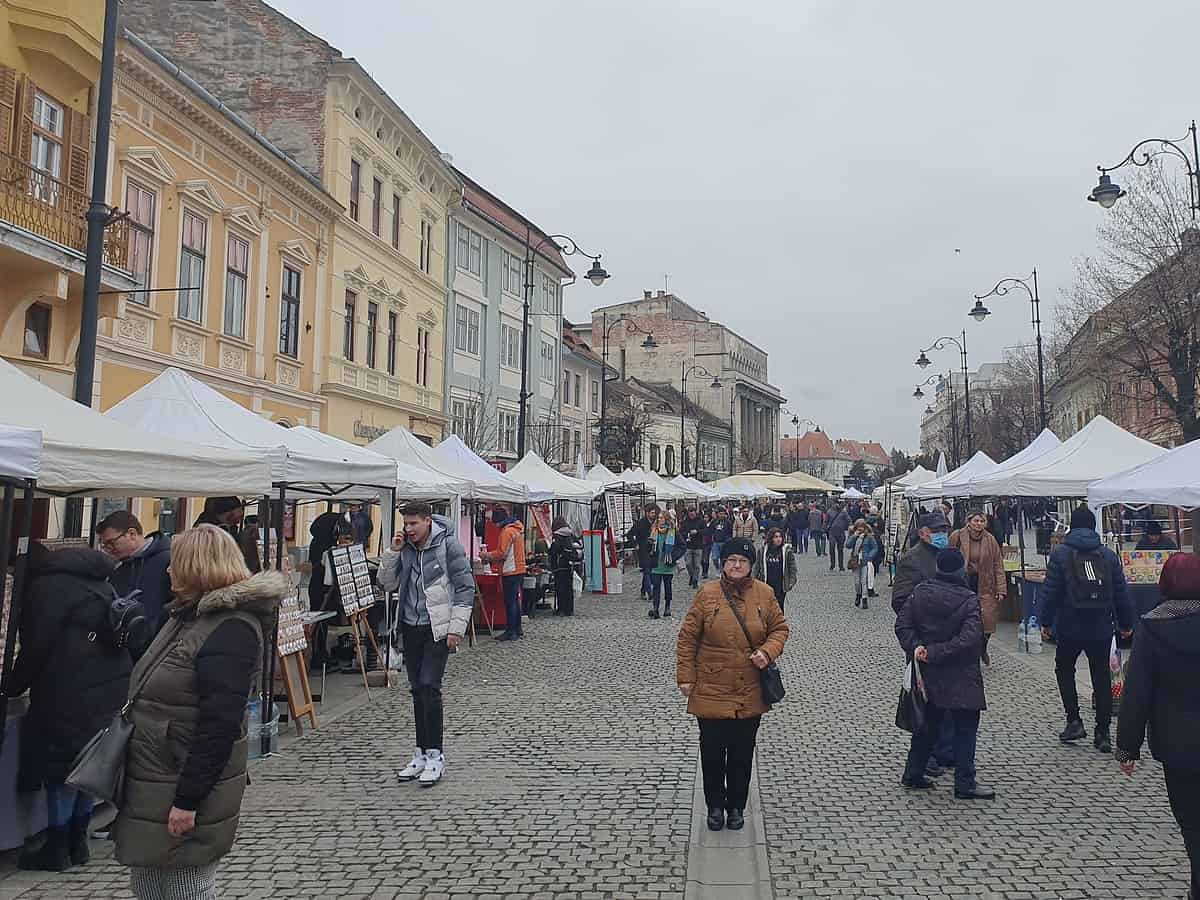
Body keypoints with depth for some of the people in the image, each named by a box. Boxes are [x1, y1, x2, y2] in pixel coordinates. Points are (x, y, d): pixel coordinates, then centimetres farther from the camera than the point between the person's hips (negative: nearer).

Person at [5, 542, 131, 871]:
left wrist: (12, 686, 7)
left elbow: (35, 648, -9)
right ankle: (77, 842, 23)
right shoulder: (97, 582, 16)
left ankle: (57, 849, 11)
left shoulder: (45, 587, -8)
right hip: (114, 690, 8)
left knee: (61, 765, 3)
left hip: (73, 697, -8)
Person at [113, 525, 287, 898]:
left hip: (186, 787, -9)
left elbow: (219, 724, -26)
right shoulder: (191, 614, 10)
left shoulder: (231, 630, -21)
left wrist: (188, 800, -24)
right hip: (151, 783, 10)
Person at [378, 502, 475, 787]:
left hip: (438, 629, -6)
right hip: (411, 627, 6)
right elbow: (387, 584, 8)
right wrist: (392, 552, -6)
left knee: (429, 686, -12)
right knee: (417, 690, 10)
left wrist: (456, 628, -13)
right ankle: (422, 754, 20)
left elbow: (465, 588, -10)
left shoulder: (448, 546, -10)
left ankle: (435, 756, -4)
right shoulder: (405, 548, 6)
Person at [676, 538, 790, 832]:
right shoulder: (707, 594, -8)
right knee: (712, 752, 9)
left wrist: (768, 651, -11)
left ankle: (736, 806, 31)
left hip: (750, 694, 2)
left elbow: (780, 628, 9)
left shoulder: (764, 594, -2)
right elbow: (687, 637, -2)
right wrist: (685, 676, -4)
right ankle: (715, 805, 29)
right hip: (711, 690, -1)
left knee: (742, 753, 13)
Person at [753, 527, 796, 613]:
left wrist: (791, 582, -4)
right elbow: (757, 567, 12)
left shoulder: (787, 550, -2)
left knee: (779, 606, -1)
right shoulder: (763, 550, 3)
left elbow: (792, 568, 3)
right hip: (766, 584, 2)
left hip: (780, 585, -2)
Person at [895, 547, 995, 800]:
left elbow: (902, 624, -3)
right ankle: (964, 784, 10)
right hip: (960, 677, -5)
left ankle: (913, 774, 24)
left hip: (928, 674, 5)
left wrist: (915, 646, -11)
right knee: (965, 727, 6)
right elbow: (970, 637, -24)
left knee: (927, 724, 18)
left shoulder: (920, 592, -1)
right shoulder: (968, 599, -15)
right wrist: (935, 652, -20)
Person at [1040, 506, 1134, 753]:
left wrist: (1046, 622, -2)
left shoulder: (1060, 554, -7)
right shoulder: (1109, 555, 2)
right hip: (1101, 630, 2)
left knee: (1064, 670, 17)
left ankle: (1074, 721, 8)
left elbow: (1050, 591, -9)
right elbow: (1121, 593, 5)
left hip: (1069, 629, -2)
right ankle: (1103, 733, 12)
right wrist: (1126, 623, 15)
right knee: (1101, 678, 9)